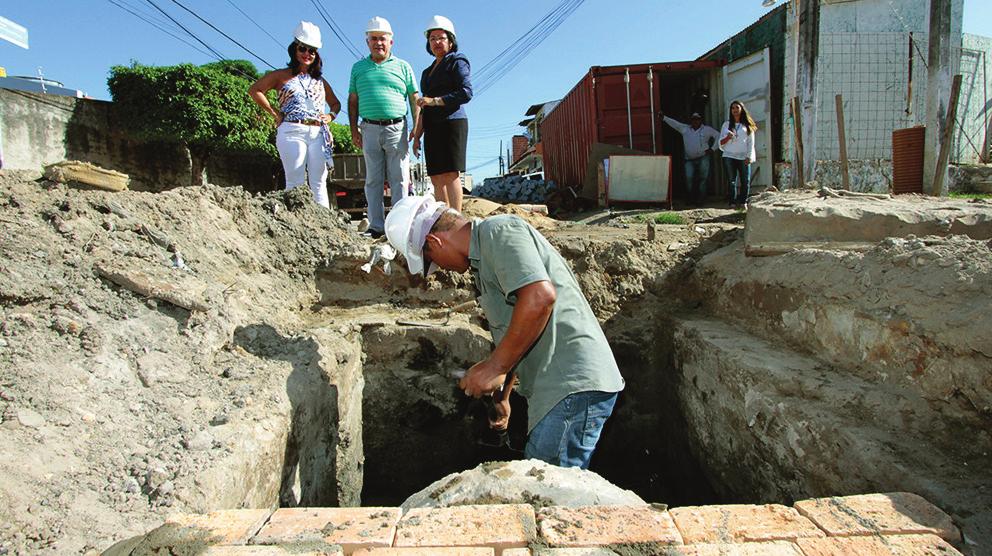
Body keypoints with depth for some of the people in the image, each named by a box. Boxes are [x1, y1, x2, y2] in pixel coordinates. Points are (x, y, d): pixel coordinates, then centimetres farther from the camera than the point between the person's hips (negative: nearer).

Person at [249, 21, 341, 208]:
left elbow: (335, 103, 31)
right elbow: (254, 90, 3)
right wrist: (275, 114, -2)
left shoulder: (320, 81, 21)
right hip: (292, 132, -4)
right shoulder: (282, 76, 9)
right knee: (295, 183, -7)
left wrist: (331, 116, 9)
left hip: (318, 134, 4)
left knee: (319, 183, 0)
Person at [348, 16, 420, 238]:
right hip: (370, 129, 2)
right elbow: (353, 101, 16)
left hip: (397, 128, -2)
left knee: (399, 180, -3)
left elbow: (415, 100, 8)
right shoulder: (358, 68, 16)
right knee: (373, 180, 3)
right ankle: (376, 226, 7)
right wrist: (354, 130, 6)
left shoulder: (403, 67, 10)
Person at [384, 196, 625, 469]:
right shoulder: (485, 257, 22)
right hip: (560, 388, 10)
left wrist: (494, 367, -16)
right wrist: (501, 395, 40)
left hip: (574, 387, -10)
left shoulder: (499, 230, -9)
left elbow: (540, 297, -25)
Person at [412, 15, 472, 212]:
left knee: (450, 174, -15)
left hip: (451, 122, -7)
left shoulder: (457, 62, 5)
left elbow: (466, 92, -10)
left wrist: (435, 100, -15)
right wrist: (417, 135, 18)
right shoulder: (427, 72, 26)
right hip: (432, 128, 7)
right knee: (436, 177, 0)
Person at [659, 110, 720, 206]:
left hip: (703, 158, -1)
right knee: (689, 178, -9)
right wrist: (664, 117, -5)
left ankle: (700, 199, 0)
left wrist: (712, 148, 0)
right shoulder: (685, 129, 10)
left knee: (703, 178, -5)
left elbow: (718, 136, 8)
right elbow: (674, 123, 6)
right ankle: (691, 199, 3)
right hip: (689, 159, 2)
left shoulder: (707, 129, 6)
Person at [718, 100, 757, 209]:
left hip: (743, 157, 0)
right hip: (729, 156, 0)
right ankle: (733, 202, -4)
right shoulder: (727, 124, 13)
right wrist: (727, 138, -10)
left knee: (745, 181, -4)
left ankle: (743, 202, 5)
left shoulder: (747, 125, 11)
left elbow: (751, 142, 6)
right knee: (732, 180, -6)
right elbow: (721, 143, 11)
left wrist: (749, 156, -5)